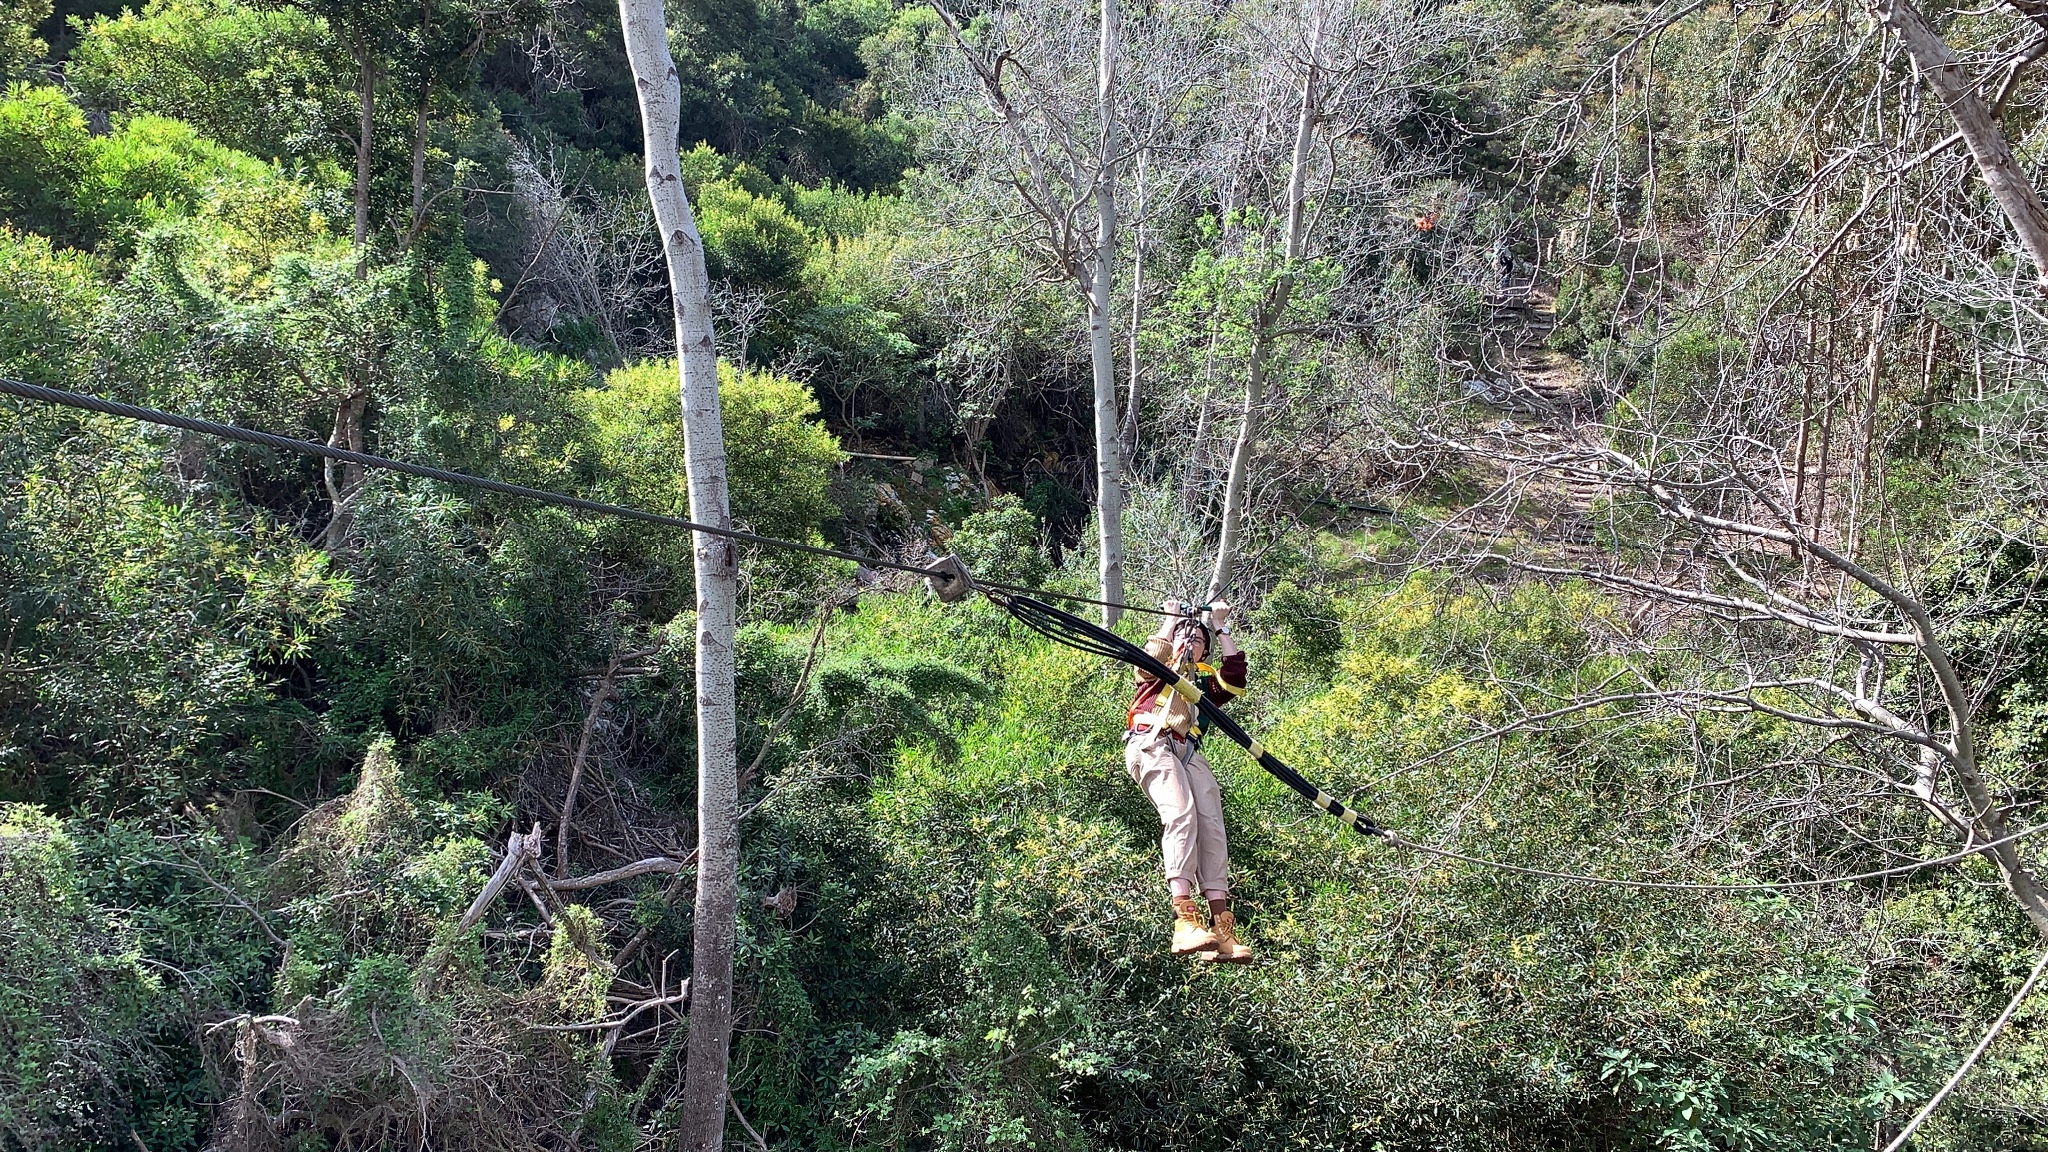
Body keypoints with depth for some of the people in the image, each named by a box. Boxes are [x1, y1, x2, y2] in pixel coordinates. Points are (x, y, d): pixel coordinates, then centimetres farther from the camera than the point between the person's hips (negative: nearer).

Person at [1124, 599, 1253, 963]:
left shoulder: (1205, 678, 32)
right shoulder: (1158, 669, 24)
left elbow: (1234, 680, 11)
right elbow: (1151, 656, -2)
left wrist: (1222, 629, 18)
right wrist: (1171, 619, 11)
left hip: (1189, 752, 5)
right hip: (1152, 744, -5)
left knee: (1212, 825, -15)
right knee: (1181, 812, -28)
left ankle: (1221, 926, -23)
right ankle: (1184, 919, -40)